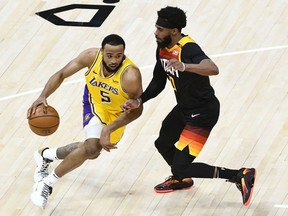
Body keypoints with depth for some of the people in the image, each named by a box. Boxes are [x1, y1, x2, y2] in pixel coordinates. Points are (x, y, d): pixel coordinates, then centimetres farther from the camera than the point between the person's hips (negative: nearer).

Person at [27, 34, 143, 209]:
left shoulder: (130, 75, -37)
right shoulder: (92, 56, -28)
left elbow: (136, 110, -27)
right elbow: (61, 74, -16)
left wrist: (108, 129, -35)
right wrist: (43, 97, -31)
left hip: (117, 114, 0)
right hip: (94, 103, 0)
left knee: (91, 151, 8)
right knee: (93, 147, -22)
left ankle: (46, 155, 37)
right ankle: (47, 183, -8)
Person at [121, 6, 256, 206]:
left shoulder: (188, 49, -30)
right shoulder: (162, 49, -1)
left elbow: (213, 69, -49)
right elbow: (158, 83, 13)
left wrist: (184, 66, -64)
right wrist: (138, 101, 0)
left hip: (203, 113, -10)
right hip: (184, 108, 10)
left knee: (181, 167, -14)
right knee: (163, 144, 29)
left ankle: (241, 176, -10)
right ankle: (180, 180, 57)